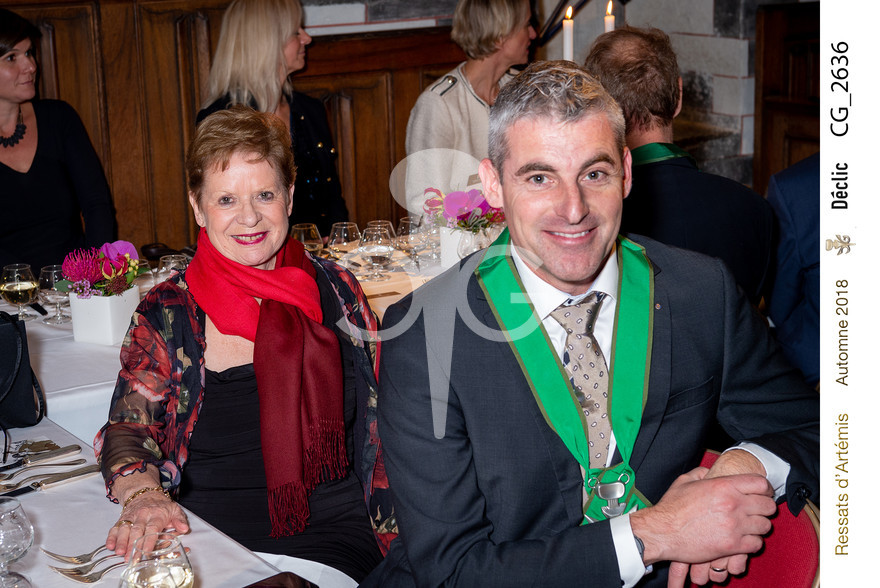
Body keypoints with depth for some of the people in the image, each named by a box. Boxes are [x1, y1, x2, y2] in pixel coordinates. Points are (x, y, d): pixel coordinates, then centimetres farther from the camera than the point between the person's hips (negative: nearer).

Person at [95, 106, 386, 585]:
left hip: (329, 537, 0)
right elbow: (127, 430, -1)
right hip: (206, 542, 0)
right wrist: (142, 494, -23)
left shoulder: (333, 291, 9)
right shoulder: (166, 314, 4)